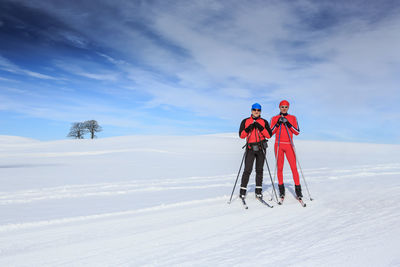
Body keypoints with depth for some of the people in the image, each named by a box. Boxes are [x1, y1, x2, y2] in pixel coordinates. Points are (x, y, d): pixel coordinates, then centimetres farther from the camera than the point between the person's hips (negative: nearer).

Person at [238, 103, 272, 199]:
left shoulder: (264, 122, 8)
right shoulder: (245, 121, 6)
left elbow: (269, 135, -2)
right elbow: (241, 135, 1)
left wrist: (261, 128, -14)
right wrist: (248, 129, -15)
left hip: (261, 148, 2)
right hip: (250, 148, -1)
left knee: (259, 170, 7)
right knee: (247, 170, -7)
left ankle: (258, 191, 14)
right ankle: (243, 190, 2)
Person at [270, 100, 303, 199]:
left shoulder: (293, 118, 9)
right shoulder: (274, 118, 8)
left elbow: (297, 132, 3)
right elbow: (270, 133, 2)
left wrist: (288, 124, -10)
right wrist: (278, 123, -10)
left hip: (289, 145, 0)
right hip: (278, 145, 0)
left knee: (294, 167, -7)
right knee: (280, 167, 2)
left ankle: (298, 189, 0)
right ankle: (281, 189, 12)